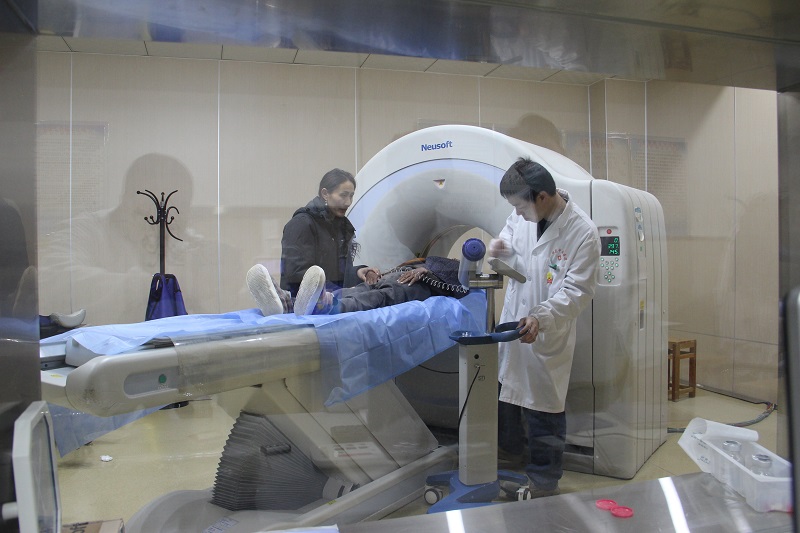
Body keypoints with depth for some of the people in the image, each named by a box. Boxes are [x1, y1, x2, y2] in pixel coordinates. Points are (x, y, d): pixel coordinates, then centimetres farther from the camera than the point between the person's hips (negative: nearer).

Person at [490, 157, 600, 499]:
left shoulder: (582, 232, -20)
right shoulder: (522, 217, -4)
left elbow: (578, 290, -19)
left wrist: (541, 318, -31)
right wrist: (502, 247, -6)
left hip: (547, 334, -6)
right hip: (511, 323, 6)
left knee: (543, 407, 7)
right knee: (504, 391, 21)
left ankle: (544, 480, 27)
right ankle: (509, 449, 47)